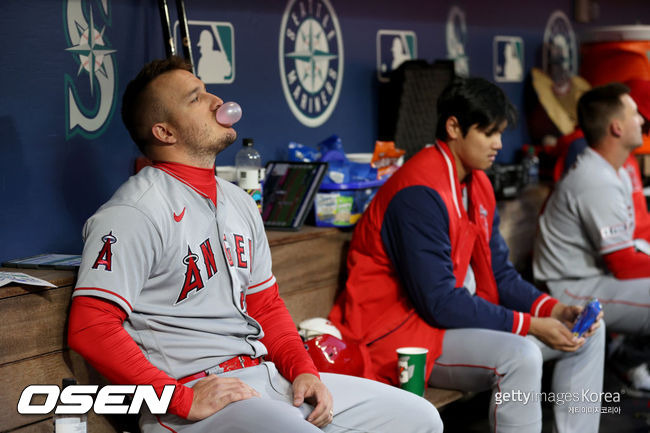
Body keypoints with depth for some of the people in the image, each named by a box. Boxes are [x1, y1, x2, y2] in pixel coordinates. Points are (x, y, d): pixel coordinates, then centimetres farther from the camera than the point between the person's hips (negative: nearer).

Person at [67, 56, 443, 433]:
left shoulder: (240, 203, 18)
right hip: (195, 391, -8)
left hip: (267, 374, 8)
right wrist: (183, 399, -21)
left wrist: (303, 370, 5)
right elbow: (90, 327, -17)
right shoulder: (134, 214, -9)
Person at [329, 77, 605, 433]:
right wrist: (529, 326, -22)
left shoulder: (477, 184, 8)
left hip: (457, 311, 10)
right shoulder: (420, 193, -23)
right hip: (401, 330, -10)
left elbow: (498, 273, 10)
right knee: (519, 356, -34)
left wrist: (553, 309, -7)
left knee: (588, 332, 6)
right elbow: (439, 302, -25)